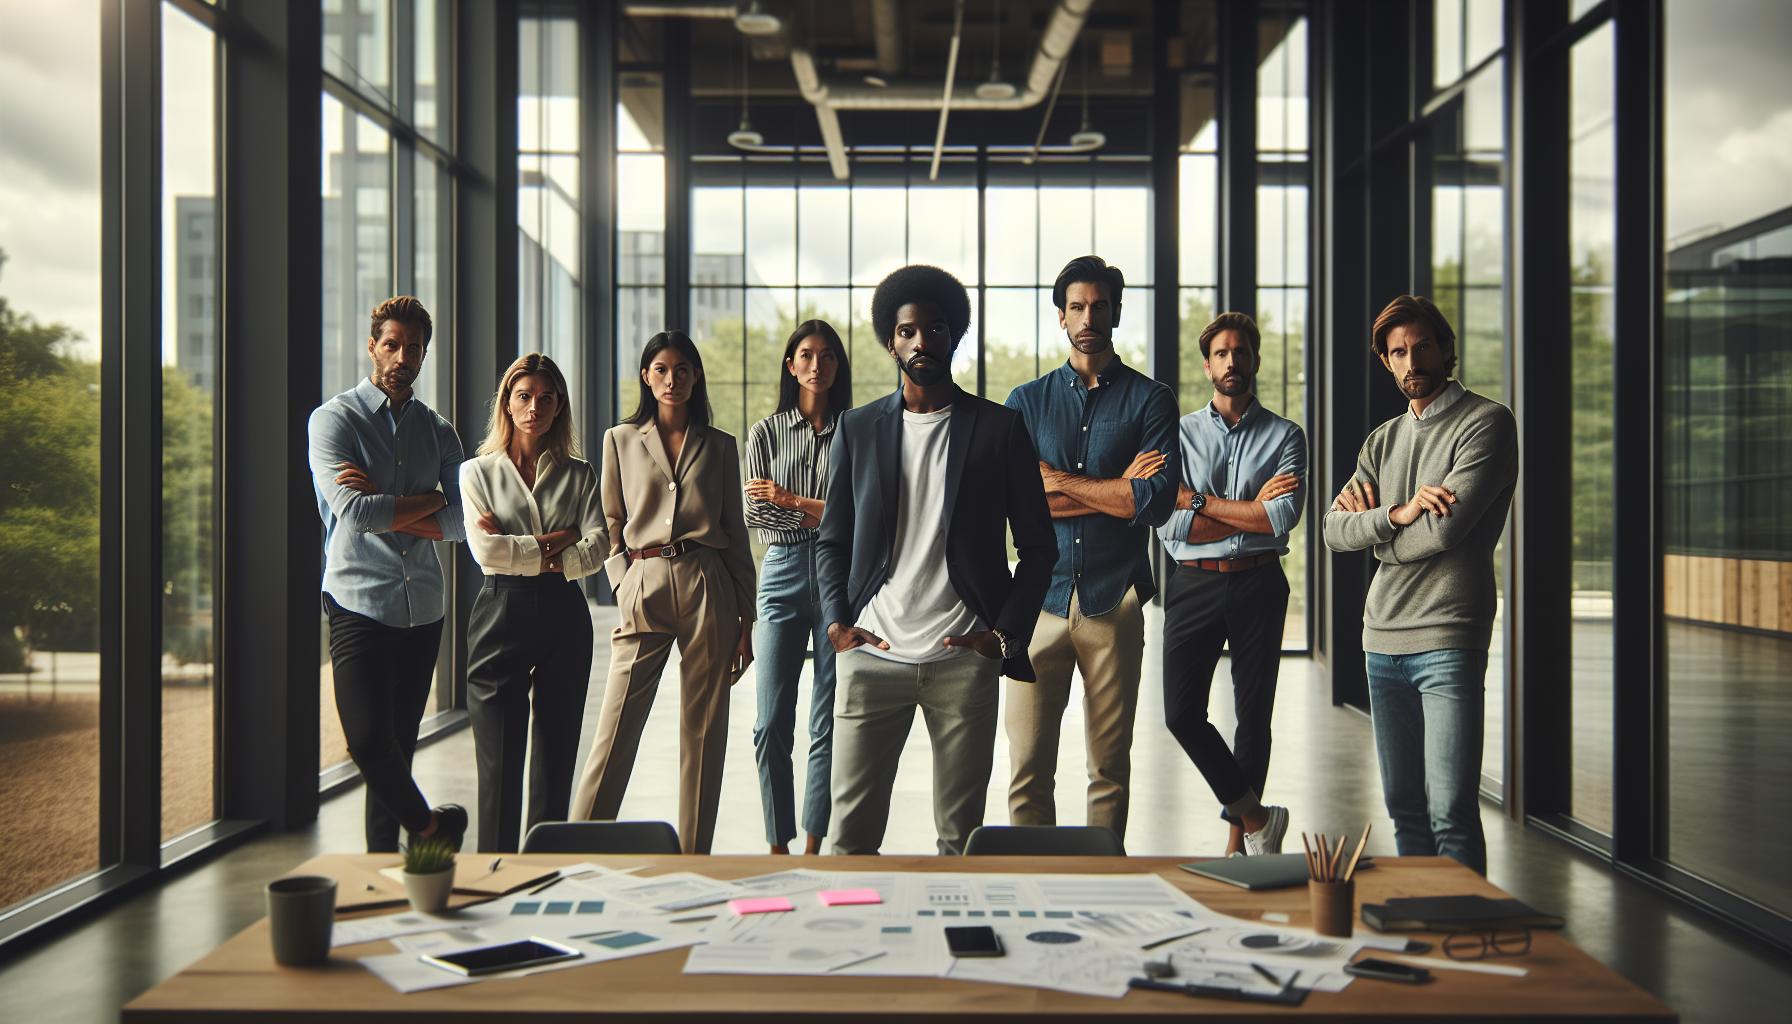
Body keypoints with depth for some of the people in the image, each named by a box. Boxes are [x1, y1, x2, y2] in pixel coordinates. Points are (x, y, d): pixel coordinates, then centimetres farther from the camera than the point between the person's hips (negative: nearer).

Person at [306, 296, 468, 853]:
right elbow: (351, 512, -14)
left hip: (422, 607, 4)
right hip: (359, 603, -4)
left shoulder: (438, 432, 14)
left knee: (399, 744, 8)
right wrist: (429, 501, -4)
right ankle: (431, 825, 11)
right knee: (369, 740, -12)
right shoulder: (334, 419, 1)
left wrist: (385, 507, -10)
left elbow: (461, 523, 1)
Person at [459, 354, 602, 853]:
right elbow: (485, 550, -7)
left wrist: (520, 550, -10)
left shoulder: (578, 475, 12)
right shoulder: (478, 473, 7)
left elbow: (598, 547, -4)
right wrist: (555, 544, -8)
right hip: (502, 613, -2)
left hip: (564, 619, 2)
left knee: (556, 759, 4)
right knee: (500, 761, -3)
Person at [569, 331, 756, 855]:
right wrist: (625, 590, -3)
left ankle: (693, 858, 8)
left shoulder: (719, 446, 12)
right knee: (616, 730, -6)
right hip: (643, 585, -1)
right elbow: (611, 527, 12)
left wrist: (746, 620, 7)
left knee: (704, 732, 1)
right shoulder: (620, 441, 11)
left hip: (707, 587, 1)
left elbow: (736, 534, 12)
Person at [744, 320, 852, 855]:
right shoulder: (766, 432, 10)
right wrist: (827, 512, -4)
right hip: (783, 575, 1)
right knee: (772, 725, -3)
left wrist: (791, 500, -6)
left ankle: (813, 846, 8)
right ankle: (778, 846, 7)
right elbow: (755, 515, 5)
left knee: (829, 725, 1)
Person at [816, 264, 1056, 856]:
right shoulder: (857, 429, 12)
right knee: (850, 832, -1)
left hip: (963, 658, -1)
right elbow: (832, 541, 15)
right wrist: (836, 623, -2)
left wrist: (1006, 634, -4)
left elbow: (1038, 546, 8)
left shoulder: (1000, 429, 7)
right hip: (871, 656, 1)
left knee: (961, 835, 4)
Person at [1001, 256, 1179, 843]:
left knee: (1110, 767, 6)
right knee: (1028, 767, -2)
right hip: (1041, 598, 1)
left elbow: (1157, 501, -9)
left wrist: (1057, 480, -5)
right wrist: (1114, 490, -8)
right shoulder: (1027, 402, 11)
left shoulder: (1149, 400, 6)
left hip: (1114, 601, -1)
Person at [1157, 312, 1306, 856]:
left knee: (1254, 718, 6)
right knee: (1182, 714, -8)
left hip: (1258, 586, 0)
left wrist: (1201, 502, -8)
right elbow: (1169, 526, -6)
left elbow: (1283, 518, -12)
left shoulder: (1285, 436, 5)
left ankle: (1238, 839, 20)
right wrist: (1252, 512, -8)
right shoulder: (1181, 433, 6)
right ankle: (1256, 815, 10)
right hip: (1194, 585, 1)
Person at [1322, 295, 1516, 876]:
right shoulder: (1383, 441, 18)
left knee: (1451, 813, -8)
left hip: (1448, 639, -6)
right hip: (1382, 639, 6)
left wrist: (1369, 522, 2)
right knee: (1404, 807, 10)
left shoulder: (1487, 423, -2)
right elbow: (1334, 531, 6)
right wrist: (1396, 513, -11)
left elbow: (1443, 529, -14)